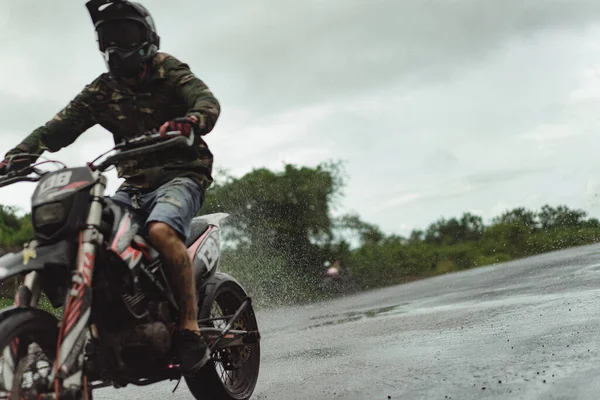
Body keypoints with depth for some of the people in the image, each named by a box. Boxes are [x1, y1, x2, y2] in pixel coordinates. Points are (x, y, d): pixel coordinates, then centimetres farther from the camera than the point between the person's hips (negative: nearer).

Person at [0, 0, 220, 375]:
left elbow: (207, 101, -18)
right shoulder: (102, 91, 12)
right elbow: (62, 125, 1)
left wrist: (189, 122, -43)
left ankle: (190, 330, -31)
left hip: (180, 175, -6)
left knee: (161, 230, -35)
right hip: (134, 185, 6)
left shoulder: (169, 71, 0)